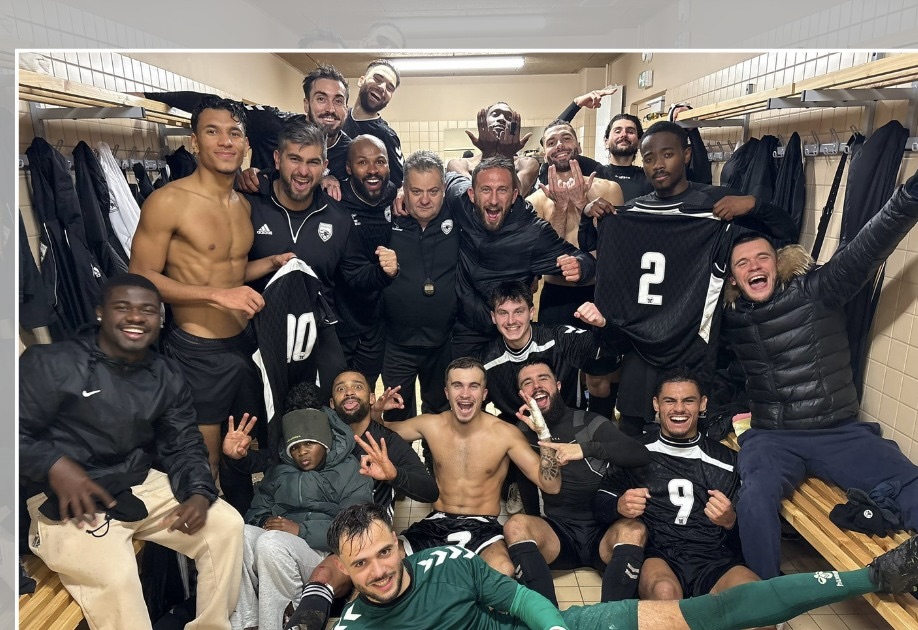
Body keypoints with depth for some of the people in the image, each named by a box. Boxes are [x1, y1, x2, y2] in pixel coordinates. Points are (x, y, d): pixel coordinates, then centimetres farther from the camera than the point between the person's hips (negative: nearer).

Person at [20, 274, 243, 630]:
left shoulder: (167, 379, 8)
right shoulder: (52, 364, -7)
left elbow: (184, 446, 6)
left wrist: (199, 494, -12)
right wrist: (53, 465, -25)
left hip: (142, 486, 6)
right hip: (66, 500, -5)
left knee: (227, 524, -6)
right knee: (116, 576, -30)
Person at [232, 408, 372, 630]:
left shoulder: (351, 472, 2)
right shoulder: (279, 471, 20)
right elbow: (257, 510, 15)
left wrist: (301, 530, -17)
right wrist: (266, 521, -9)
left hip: (327, 553, -5)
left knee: (272, 542, -32)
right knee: (242, 534, -25)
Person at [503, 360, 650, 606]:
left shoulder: (590, 423, 7)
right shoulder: (522, 434, 11)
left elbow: (641, 455, -11)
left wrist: (585, 448, -22)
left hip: (602, 531, -1)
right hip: (558, 534, 1)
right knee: (516, 525, -29)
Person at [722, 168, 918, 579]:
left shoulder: (815, 291, 0)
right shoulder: (729, 318, 5)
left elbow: (868, 246, -16)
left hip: (841, 433, 1)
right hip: (771, 437, 0)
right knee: (755, 498, -29)